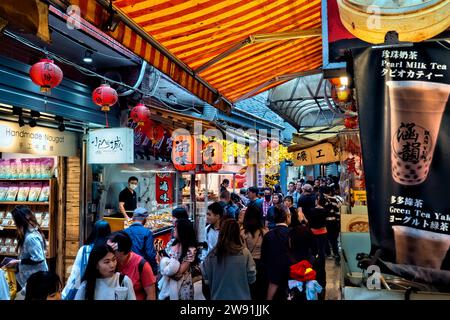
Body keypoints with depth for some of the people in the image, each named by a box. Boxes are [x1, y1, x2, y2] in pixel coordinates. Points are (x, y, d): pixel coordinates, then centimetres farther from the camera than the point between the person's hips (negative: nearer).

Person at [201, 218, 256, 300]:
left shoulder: (212, 255, -14)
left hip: (219, 297, 1)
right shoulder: (244, 252, -16)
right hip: (241, 297, 0)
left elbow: (206, 279, -2)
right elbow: (251, 278, -7)